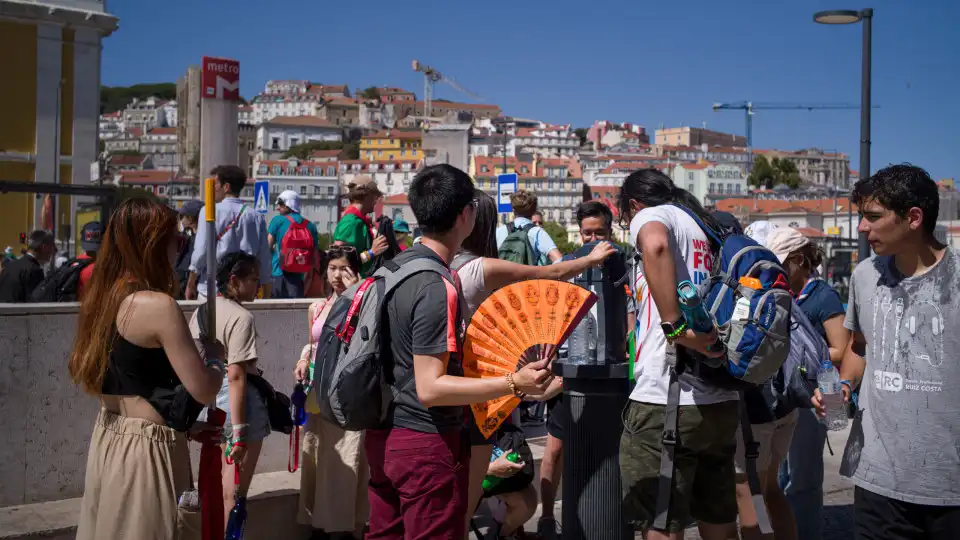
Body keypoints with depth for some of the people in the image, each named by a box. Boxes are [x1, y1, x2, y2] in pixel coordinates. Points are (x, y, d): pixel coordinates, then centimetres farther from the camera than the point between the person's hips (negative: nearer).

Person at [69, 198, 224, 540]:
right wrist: (216, 357, 2)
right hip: (147, 448, -8)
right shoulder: (158, 305, -20)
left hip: (107, 439, 8)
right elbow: (203, 391, -19)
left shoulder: (102, 298, 5)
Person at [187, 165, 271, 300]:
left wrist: (190, 284, 6)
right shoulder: (256, 218, 5)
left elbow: (201, 252, -6)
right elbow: (265, 260, 5)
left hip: (212, 289, -3)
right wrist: (266, 296, 13)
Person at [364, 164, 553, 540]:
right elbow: (430, 388, -25)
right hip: (426, 443, -9)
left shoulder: (396, 267, 5)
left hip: (383, 435, 9)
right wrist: (513, 384, -28)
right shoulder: (437, 289, -23)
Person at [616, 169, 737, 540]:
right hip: (721, 401, 8)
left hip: (664, 402, -7)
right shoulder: (713, 230, 22)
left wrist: (676, 327, -24)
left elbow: (655, 245, -24)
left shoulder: (651, 215, 1)